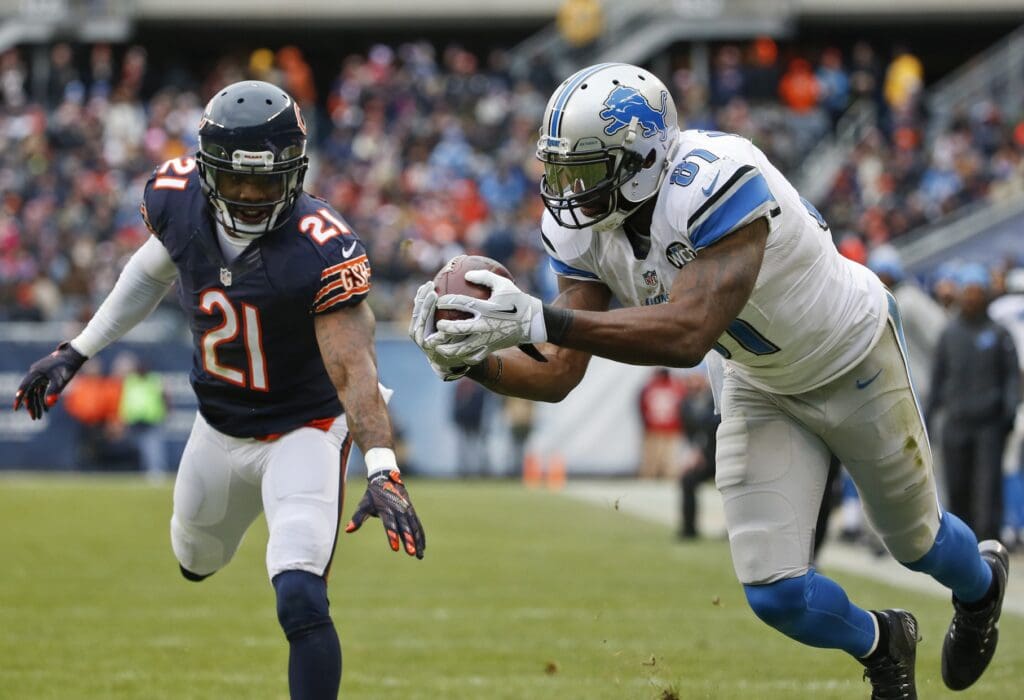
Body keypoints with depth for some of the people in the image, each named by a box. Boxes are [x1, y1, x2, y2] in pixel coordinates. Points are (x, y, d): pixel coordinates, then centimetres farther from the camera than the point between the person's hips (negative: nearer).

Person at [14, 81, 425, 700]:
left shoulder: (321, 249, -32)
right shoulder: (177, 200, -16)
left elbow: (354, 368, -38)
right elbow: (154, 268, 7)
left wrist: (382, 469, -50)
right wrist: (77, 352, 9)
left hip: (304, 431, -6)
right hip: (219, 428, 6)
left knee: (300, 601, -23)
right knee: (196, 558, 29)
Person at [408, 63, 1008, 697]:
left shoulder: (714, 186, -41)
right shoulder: (584, 233, -19)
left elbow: (686, 336, -51)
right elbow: (557, 376, -20)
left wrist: (538, 319, -57)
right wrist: (470, 360, -40)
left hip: (851, 364, -5)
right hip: (758, 388, 5)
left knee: (917, 542, 17)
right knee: (775, 593, -2)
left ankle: (983, 580, 56)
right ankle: (881, 647, 32)